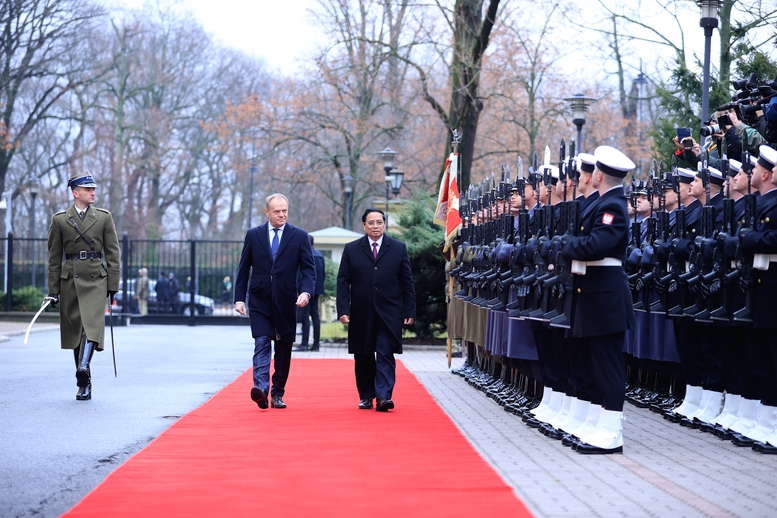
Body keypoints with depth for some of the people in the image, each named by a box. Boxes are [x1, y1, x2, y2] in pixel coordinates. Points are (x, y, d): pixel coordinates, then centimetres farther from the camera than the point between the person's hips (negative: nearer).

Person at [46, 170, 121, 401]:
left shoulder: (104, 217, 7)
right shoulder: (59, 220, 6)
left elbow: (112, 253, 6)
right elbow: (54, 257, 8)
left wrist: (113, 284, 0)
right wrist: (53, 289, 4)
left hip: (96, 278, -1)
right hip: (70, 279, 1)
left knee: (92, 323, -19)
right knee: (74, 328, 5)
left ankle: (83, 367, -34)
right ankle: (84, 382, 13)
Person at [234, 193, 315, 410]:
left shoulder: (299, 236, 3)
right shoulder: (253, 235, 6)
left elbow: (308, 268, -1)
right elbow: (243, 269, 8)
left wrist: (306, 291, -19)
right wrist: (239, 298, 1)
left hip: (286, 301, 1)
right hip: (260, 300, -1)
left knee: (284, 348, 7)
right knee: (262, 343, -15)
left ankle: (277, 393, 16)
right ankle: (260, 387, -27)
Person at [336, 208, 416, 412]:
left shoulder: (398, 248, 6)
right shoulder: (351, 249, 6)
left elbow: (407, 282, 6)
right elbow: (343, 282, 4)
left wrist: (409, 311, 0)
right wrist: (343, 309, -7)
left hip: (389, 314, -1)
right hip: (361, 315, 1)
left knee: (385, 355, -10)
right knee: (363, 357, 7)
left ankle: (383, 396, -13)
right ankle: (366, 396, 18)